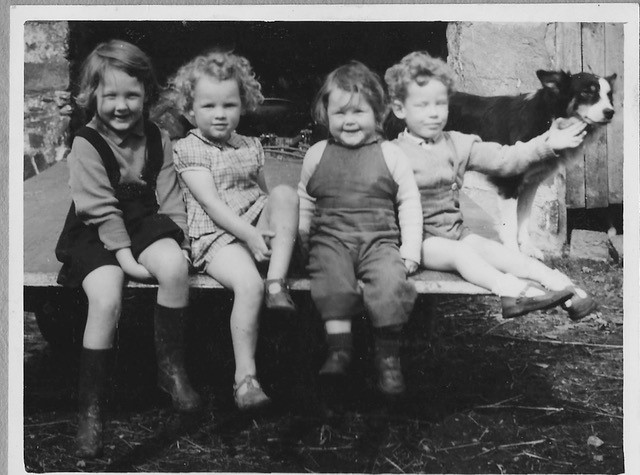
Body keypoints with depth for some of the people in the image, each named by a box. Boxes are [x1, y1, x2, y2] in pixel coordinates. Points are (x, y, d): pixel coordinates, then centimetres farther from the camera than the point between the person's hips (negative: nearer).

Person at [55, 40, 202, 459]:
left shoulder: (158, 140, 6)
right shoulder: (87, 144, -7)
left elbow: (170, 199, 6)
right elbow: (101, 208, -14)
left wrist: (178, 244, -7)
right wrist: (125, 255, -21)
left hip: (145, 223, 4)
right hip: (95, 233, -3)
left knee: (175, 266, -29)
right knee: (107, 299, -29)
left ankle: (172, 368, -9)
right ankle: (91, 409, -15)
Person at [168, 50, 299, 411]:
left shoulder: (252, 148, 19)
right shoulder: (188, 150, 0)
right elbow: (211, 203, -10)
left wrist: (284, 225, 5)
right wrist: (250, 235, -19)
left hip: (258, 226, 6)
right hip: (217, 236, -5)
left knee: (285, 193, -23)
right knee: (248, 284, -32)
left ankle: (277, 282, -26)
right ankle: (245, 376, -25)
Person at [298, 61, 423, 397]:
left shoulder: (390, 155, 8)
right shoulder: (317, 155, 13)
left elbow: (409, 203, 10)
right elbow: (304, 201, 23)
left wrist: (410, 252, 2)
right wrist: (299, 237, 13)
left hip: (380, 240, -1)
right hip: (331, 240, 1)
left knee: (390, 280, -30)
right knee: (332, 277, -32)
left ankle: (388, 355, -20)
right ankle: (339, 347, -29)